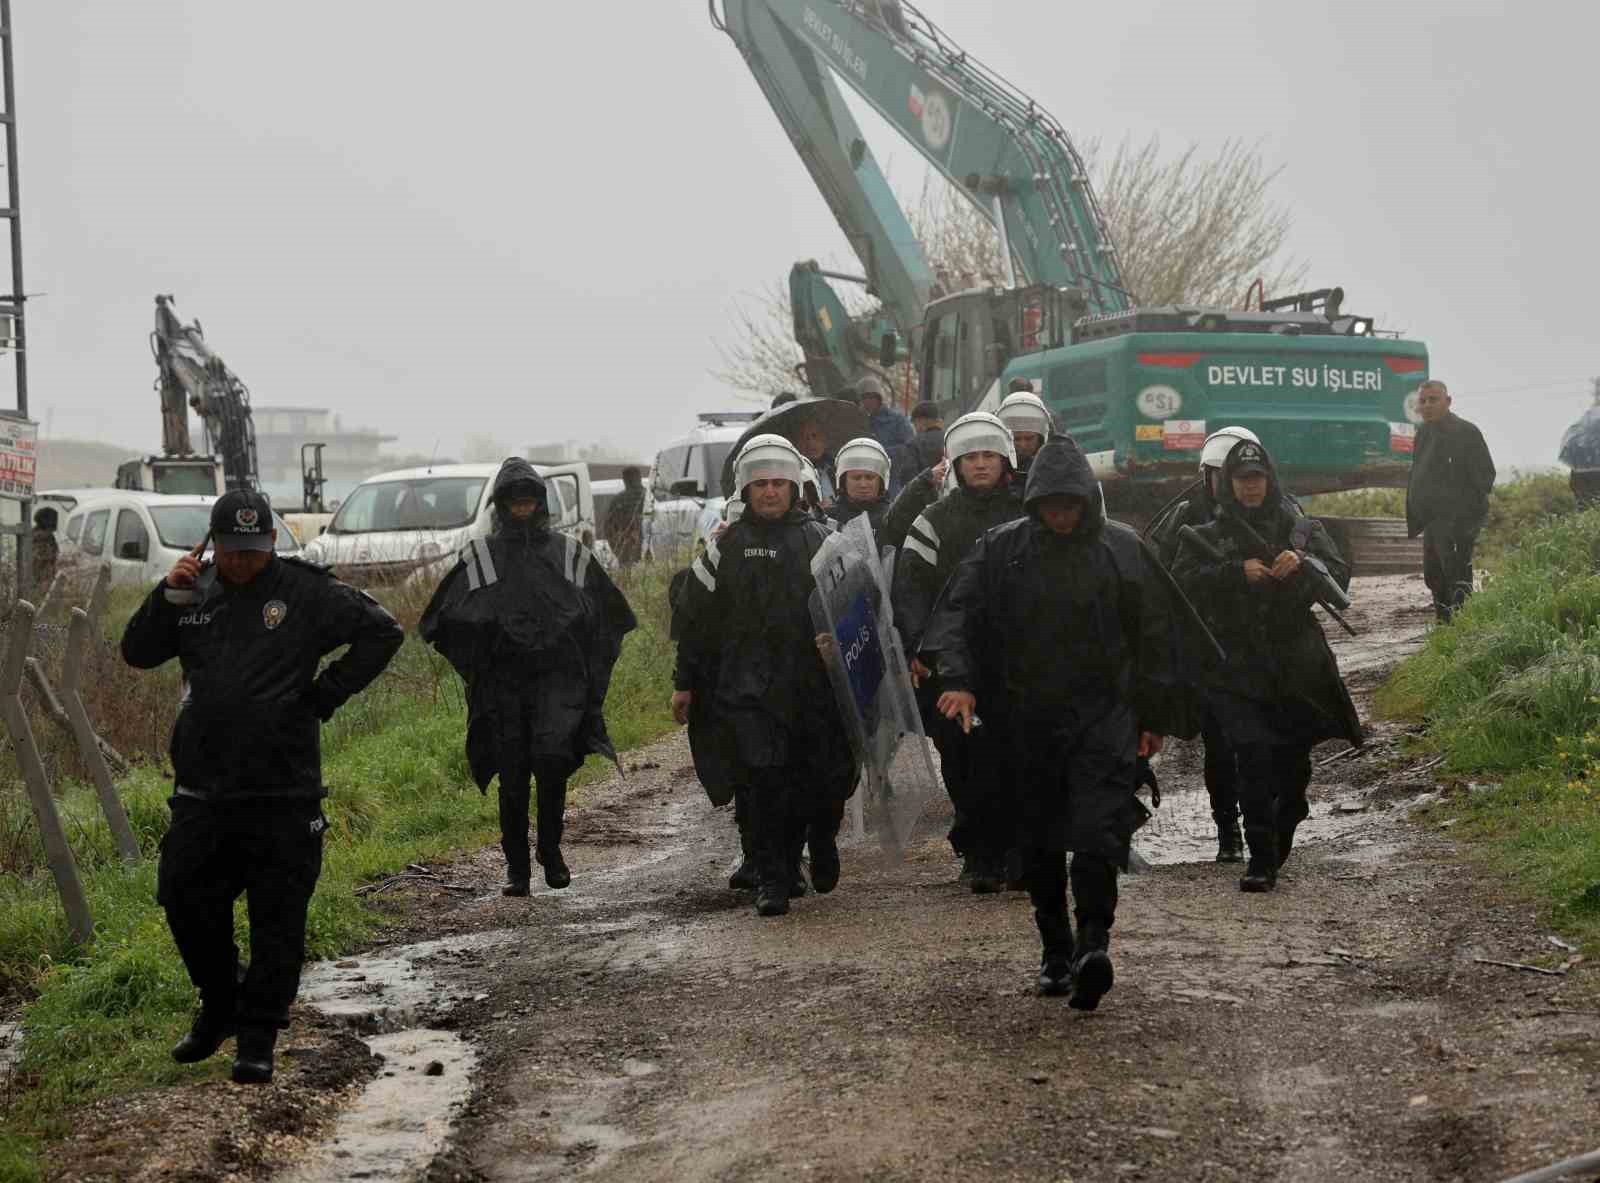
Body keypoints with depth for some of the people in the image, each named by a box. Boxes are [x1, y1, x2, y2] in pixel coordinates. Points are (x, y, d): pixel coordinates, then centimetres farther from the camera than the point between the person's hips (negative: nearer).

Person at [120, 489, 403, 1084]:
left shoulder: (305, 591, -2)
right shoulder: (196, 591, 10)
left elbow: (382, 631, -1)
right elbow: (137, 652, 11)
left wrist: (325, 694, -5)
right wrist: (168, 598, -5)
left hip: (282, 793, -4)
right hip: (202, 789, 4)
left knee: (277, 917, 1)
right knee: (185, 900, 4)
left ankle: (258, 1036, 10)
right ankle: (219, 1007, 26)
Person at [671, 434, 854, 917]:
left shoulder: (821, 539, 11)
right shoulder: (726, 546, 8)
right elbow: (697, 619, 9)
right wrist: (685, 682, 7)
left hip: (814, 683, 1)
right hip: (746, 687, -1)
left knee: (825, 780, 2)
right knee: (759, 784, -8)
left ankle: (821, 838, 33)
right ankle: (771, 880, -1)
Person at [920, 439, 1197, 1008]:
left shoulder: (1122, 549, 2)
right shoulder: (1002, 549, 2)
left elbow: (1155, 634, 8)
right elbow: (958, 610, -3)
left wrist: (1153, 715, 6)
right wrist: (957, 678, -20)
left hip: (1104, 712, -2)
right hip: (1030, 716, 2)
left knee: (1096, 831, -17)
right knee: (1040, 838, 8)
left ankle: (1093, 945, -23)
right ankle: (1055, 950, 19)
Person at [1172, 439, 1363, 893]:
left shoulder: (1302, 530, 11)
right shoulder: (1208, 537, 8)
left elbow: (1340, 577, 2)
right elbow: (1183, 583, -7)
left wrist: (1304, 565, -18)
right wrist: (1236, 572, -19)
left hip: (1296, 668, 2)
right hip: (1236, 671, -2)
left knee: (1294, 762, 9)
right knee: (1253, 754, -16)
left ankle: (1279, 843, 33)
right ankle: (1261, 859, -13)